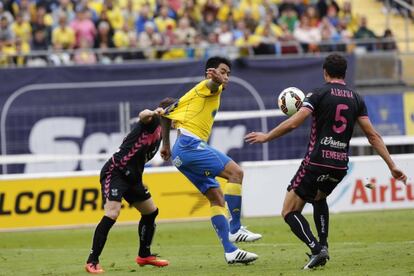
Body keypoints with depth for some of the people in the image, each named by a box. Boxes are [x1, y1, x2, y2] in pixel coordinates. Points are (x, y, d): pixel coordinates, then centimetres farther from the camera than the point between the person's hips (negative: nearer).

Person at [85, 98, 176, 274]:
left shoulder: (159, 132, 17)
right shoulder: (153, 123, -10)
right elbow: (143, 116, -37)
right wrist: (153, 113, -57)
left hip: (132, 176, 10)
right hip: (115, 172, -10)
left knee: (151, 212, 17)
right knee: (112, 214, -23)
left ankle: (144, 255, 34)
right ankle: (92, 262, -20)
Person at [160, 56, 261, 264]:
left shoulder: (201, 94, 27)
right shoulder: (208, 88, 0)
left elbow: (167, 113, 30)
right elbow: (212, 83, -28)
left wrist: (166, 144, 31)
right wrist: (216, 79, -52)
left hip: (181, 152, 10)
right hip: (190, 144, -10)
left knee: (217, 198, 7)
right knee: (235, 172, -18)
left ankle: (230, 251, 3)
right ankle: (235, 229, -17)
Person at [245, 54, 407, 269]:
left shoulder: (319, 94, -4)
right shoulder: (356, 99, 9)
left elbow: (293, 123, -13)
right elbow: (373, 136, 6)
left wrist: (266, 137, 0)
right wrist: (392, 166, 8)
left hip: (317, 161, -5)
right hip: (340, 165, 5)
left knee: (290, 212, 2)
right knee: (319, 198, 35)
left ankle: (317, 249, -18)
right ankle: (323, 244, 19)